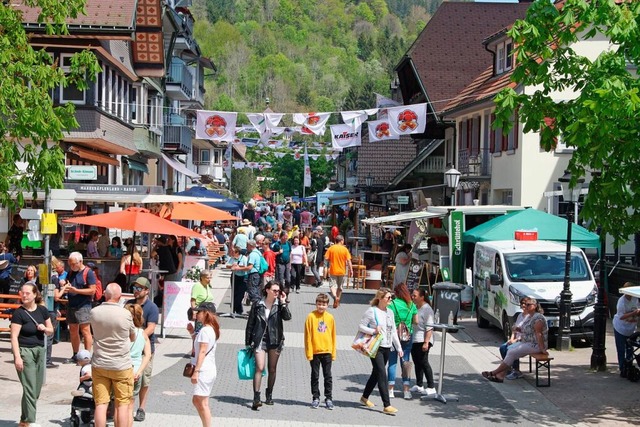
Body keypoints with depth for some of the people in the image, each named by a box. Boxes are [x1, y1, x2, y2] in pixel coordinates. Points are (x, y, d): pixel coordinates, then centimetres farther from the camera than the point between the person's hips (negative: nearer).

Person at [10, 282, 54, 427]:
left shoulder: (42, 310, 7)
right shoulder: (19, 313, -9)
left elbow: (51, 331, 16)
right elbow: (14, 336, -13)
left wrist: (45, 328, -7)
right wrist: (17, 357, -20)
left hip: (40, 351, 6)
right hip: (24, 351, -6)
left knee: (36, 389, 10)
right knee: (29, 388, -10)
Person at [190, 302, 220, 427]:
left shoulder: (205, 330, -15)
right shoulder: (212, 329, 13)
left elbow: (202, 352, -20)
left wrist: (196, 371, -21)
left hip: (204, 370, -10)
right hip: (210, 370, 10)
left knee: (202, 403, -4)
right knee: (196, 401, 16)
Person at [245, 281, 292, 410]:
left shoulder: (279, 305, 2)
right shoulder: (258, 305, -1)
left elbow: (287, 317, -16)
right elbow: (250, 324, 5)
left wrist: (283, 303, -16)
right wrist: (248, 343, 5)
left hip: (275, 340, 2)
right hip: (260, 340, -2)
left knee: (272, 369, 11)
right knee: (259, 368, -13)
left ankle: (269, 395, 26)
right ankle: (256, 397, -16)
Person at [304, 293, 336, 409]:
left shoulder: (330, 317, 2)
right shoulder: (311, 316, -6)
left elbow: (333, 335, 8)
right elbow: (308, 336, -5)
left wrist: (333, 352, 6)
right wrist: (309, 352, -8)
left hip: (327, 352, 2)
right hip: (315, 352, -2)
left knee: (328, 376, 6)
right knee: (315, 376, 8)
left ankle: (329, 398, 14)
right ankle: (315, 398, 17)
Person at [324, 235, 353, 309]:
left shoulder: (331, 248, -4)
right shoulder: (345, 249, -7)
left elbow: (326, 258, -7)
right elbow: (348, 261, -10)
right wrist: (351, 270, -3)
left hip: (333, 271, 0)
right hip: (342, 271, 0)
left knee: (333, 285, 0)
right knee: (340, 287, 16)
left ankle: (335, 296, -28)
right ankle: (337, 301, 25)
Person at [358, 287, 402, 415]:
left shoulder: (390, 312, 12)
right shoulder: (372, 311, -8)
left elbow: (393, 332, 17)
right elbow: (360, 326, -8)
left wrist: (399, 348, 14)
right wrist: (374, 331, -22)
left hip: (387, 348, 7)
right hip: (376, 347, -7)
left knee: (376, 373, 16)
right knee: (382, 375, -12)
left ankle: (365, 397, 33)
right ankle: (387, 405, -14)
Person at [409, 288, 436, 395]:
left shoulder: (427, 309, -13)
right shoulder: (415, 307, 13)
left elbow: (429, 328, -17)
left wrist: (426, 342, -23)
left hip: (422, 340, -9)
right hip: (414, 340, 9)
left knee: (423, 362, -8)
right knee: (417, 362, 13)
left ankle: (431, 387, -4)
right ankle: (419, 385, 23)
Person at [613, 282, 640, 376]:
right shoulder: (621, 301, -19)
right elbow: (621, 316, -24)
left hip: (631, 329, 6)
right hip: (620, 329, -6)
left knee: (630, 350, 11)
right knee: (621, 351, 0)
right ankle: (622, 370, 6)